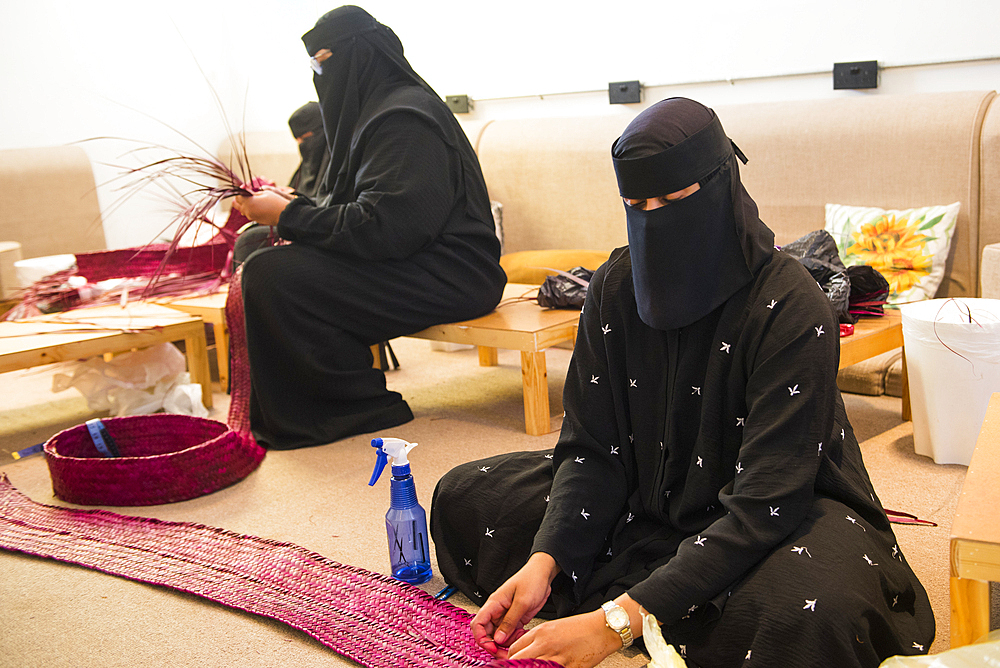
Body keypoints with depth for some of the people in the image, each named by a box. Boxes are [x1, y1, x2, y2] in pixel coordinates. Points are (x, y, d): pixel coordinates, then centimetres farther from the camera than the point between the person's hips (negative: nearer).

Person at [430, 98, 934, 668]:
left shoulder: (792, 309, -25)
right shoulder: (617, 287, -8)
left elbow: (766, 499, -30)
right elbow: (593, 447, -6)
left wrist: (621, 620, -36)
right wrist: (544, 561, -24)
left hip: (783, 514, -5)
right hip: (648, 501, 6)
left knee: (809, 610, -40)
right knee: (464, 496, 0)